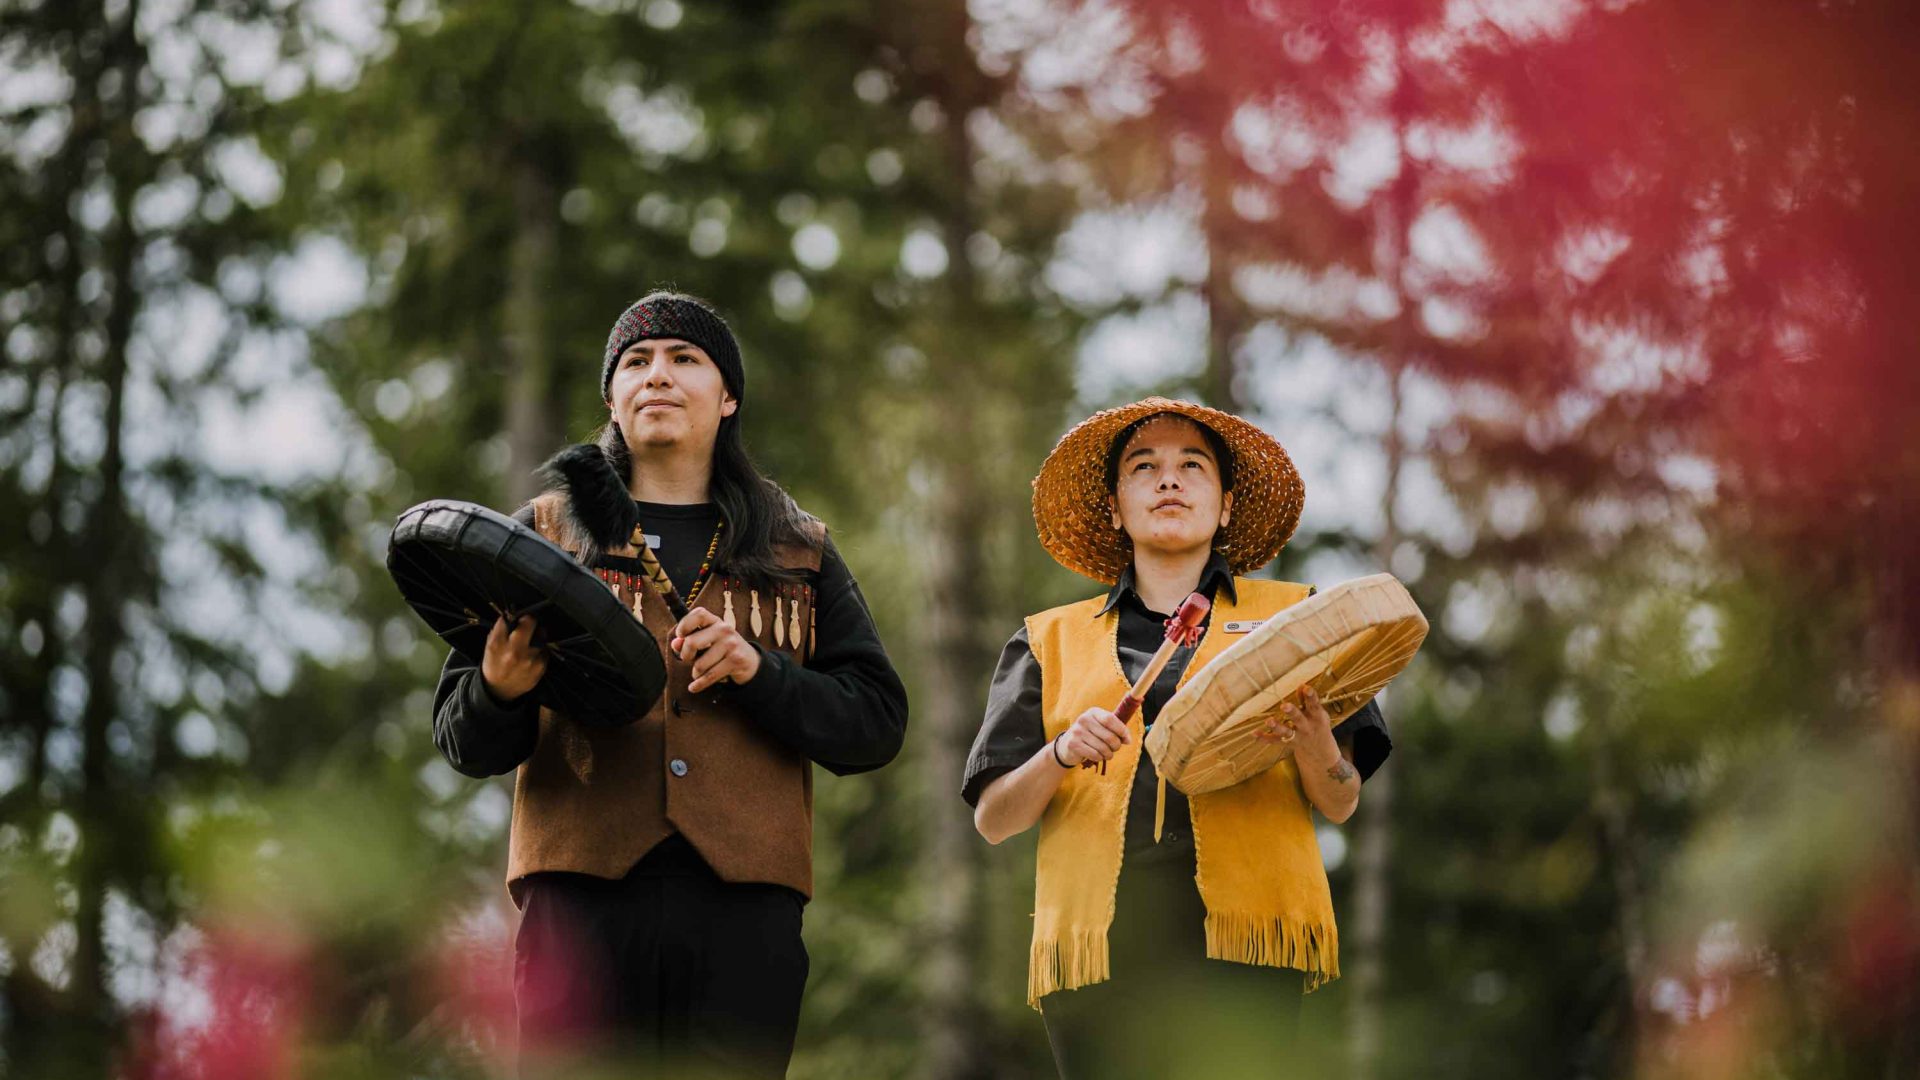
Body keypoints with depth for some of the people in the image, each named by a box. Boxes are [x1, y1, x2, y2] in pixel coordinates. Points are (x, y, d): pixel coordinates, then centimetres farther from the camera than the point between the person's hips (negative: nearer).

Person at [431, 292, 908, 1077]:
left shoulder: (797, 554, 20)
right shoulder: (548, 532, 17)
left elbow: (877, 721, 10)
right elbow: (461, 740, 11)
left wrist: (759, 673, -7)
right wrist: (500, 690, -13)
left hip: (742, 901, 1)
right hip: (584, 898, -1)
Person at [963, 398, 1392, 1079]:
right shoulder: (1052, 640, 22)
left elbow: (1341, 805, 13)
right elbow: (993, 819, 14)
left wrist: (1315, 747, -10)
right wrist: (1060, 756, -6)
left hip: (1245, 935, -1)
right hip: (1098, 940, 1)